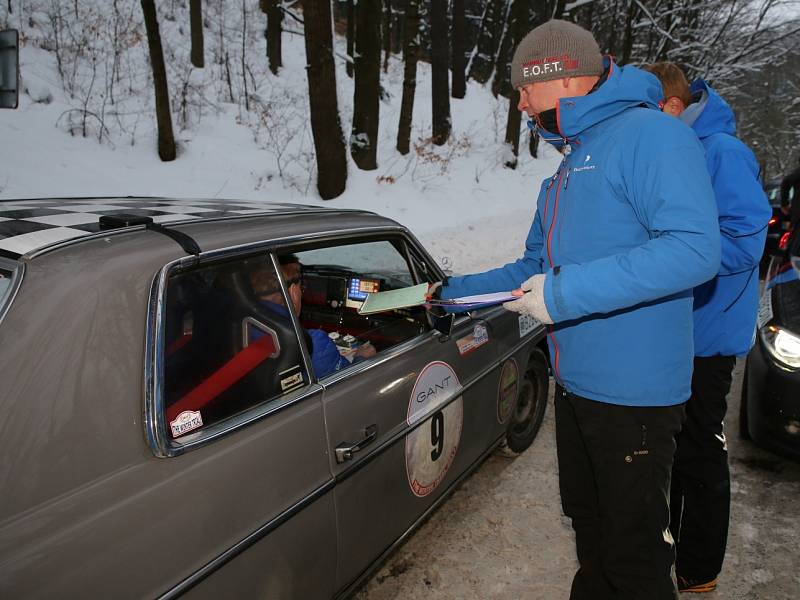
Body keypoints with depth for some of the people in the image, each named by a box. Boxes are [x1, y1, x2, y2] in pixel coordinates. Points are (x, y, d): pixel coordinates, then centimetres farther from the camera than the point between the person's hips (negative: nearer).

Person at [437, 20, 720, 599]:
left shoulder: (651, 134, -14)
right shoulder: (567, 170, 15)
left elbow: (694, 249, -27)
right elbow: (534, 270, 22)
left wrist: (567, 293, -27)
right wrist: (450, 291, 18)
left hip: (634, 394, -9)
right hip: (575, 387, 9)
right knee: (588, 524, 24)